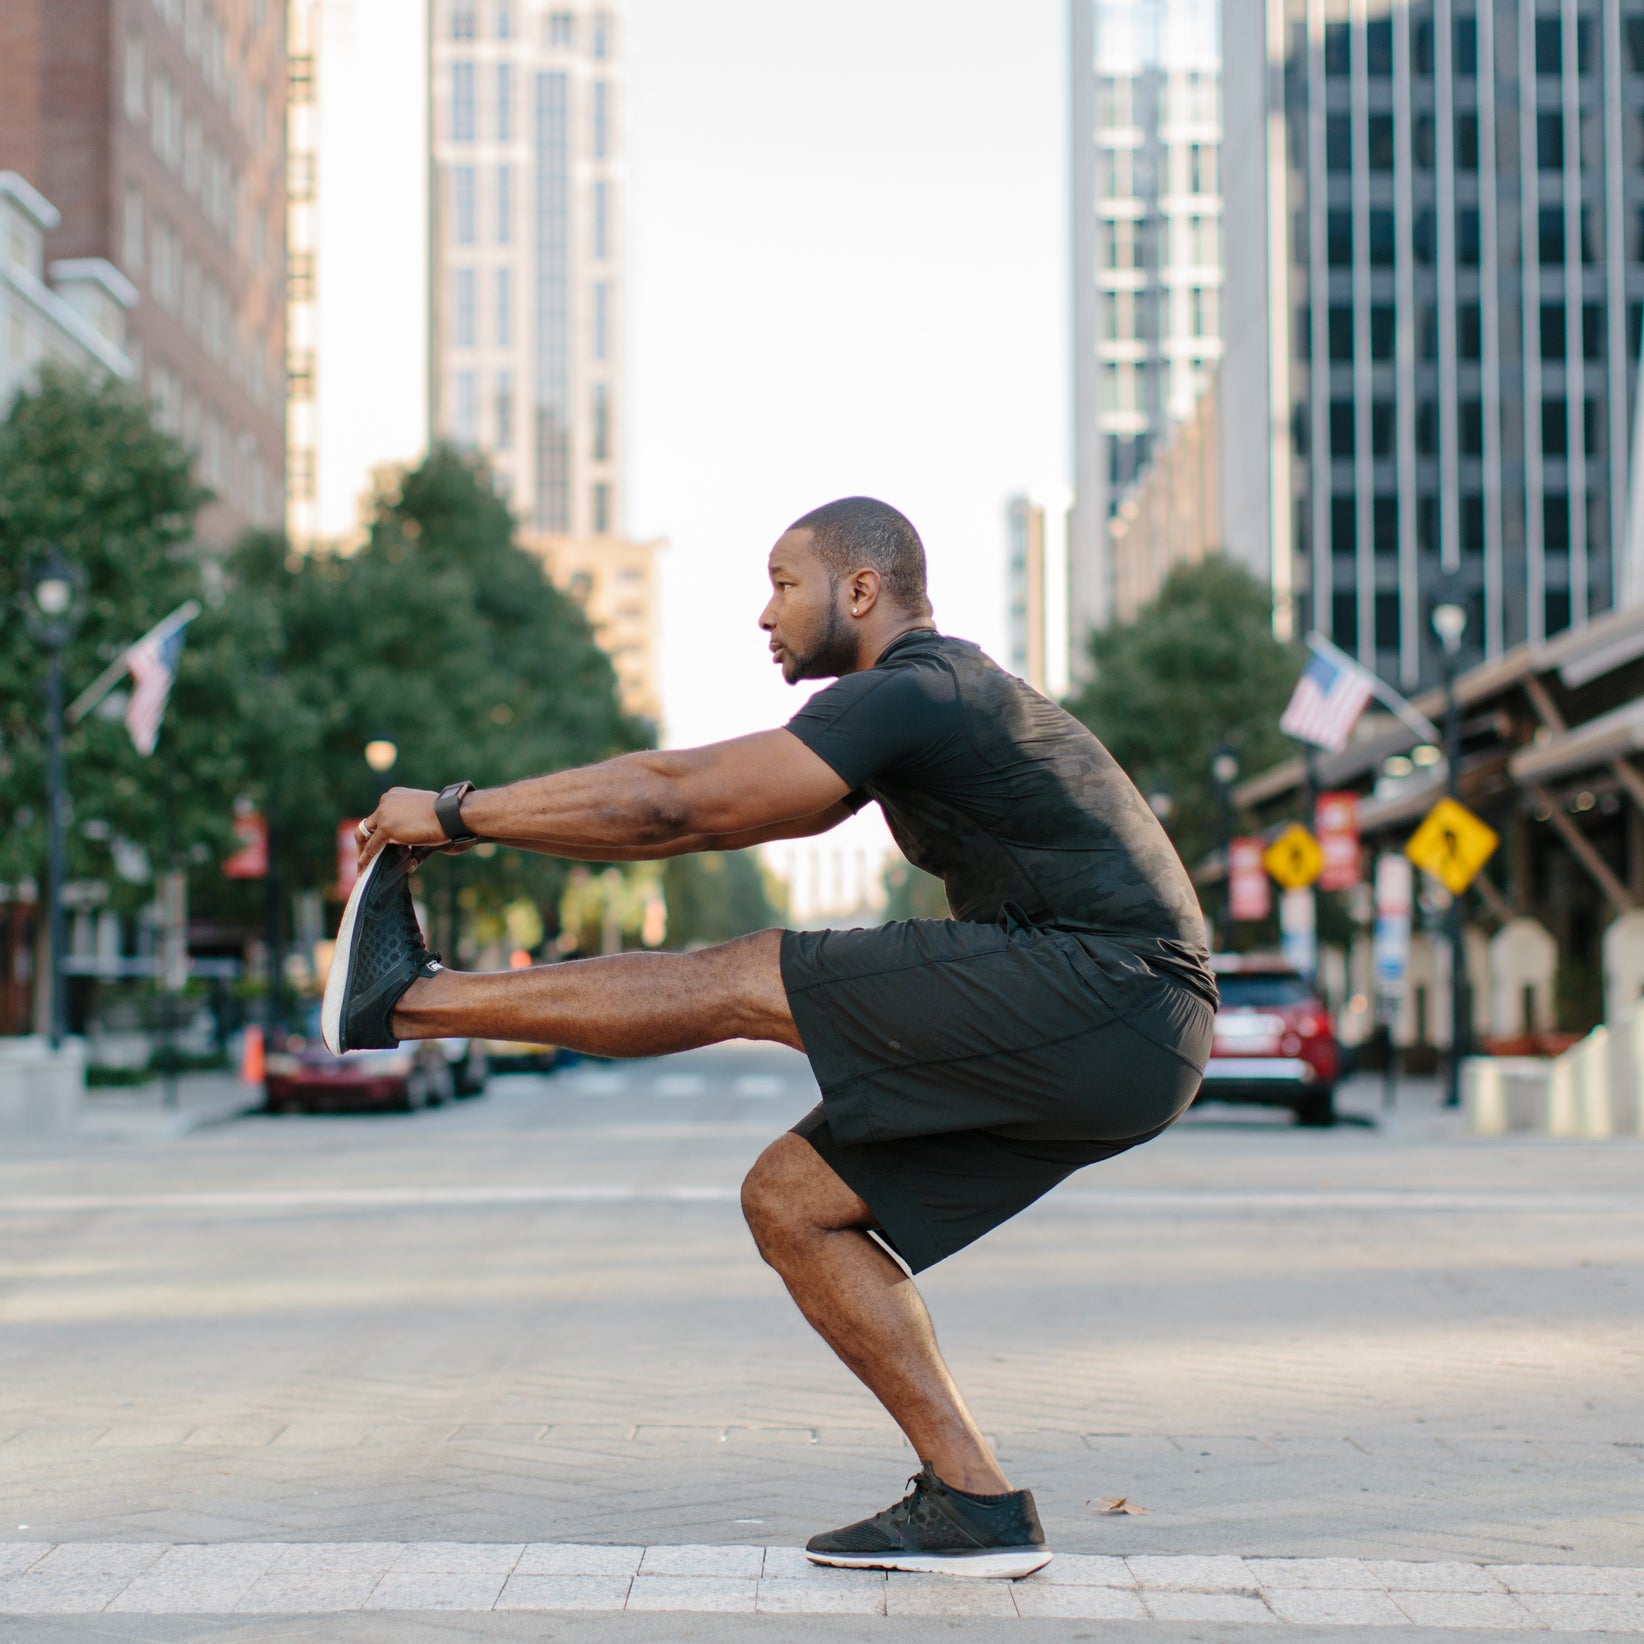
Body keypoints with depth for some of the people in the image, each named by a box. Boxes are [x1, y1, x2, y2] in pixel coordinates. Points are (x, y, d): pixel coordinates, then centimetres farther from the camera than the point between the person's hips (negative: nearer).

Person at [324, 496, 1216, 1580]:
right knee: (790, 1198, 8)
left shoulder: (914, 692, -10)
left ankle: (411, 997, 2)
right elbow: (712, 806, 25)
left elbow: (673, 802, -15)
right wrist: (483, 820, 21)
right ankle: (973, 1503, 6)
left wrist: (457, 815, -5)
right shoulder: (935, 699, 22)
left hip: (1110, 994, -10)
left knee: (748, 982, -9)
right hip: (1112, 1050, 10)